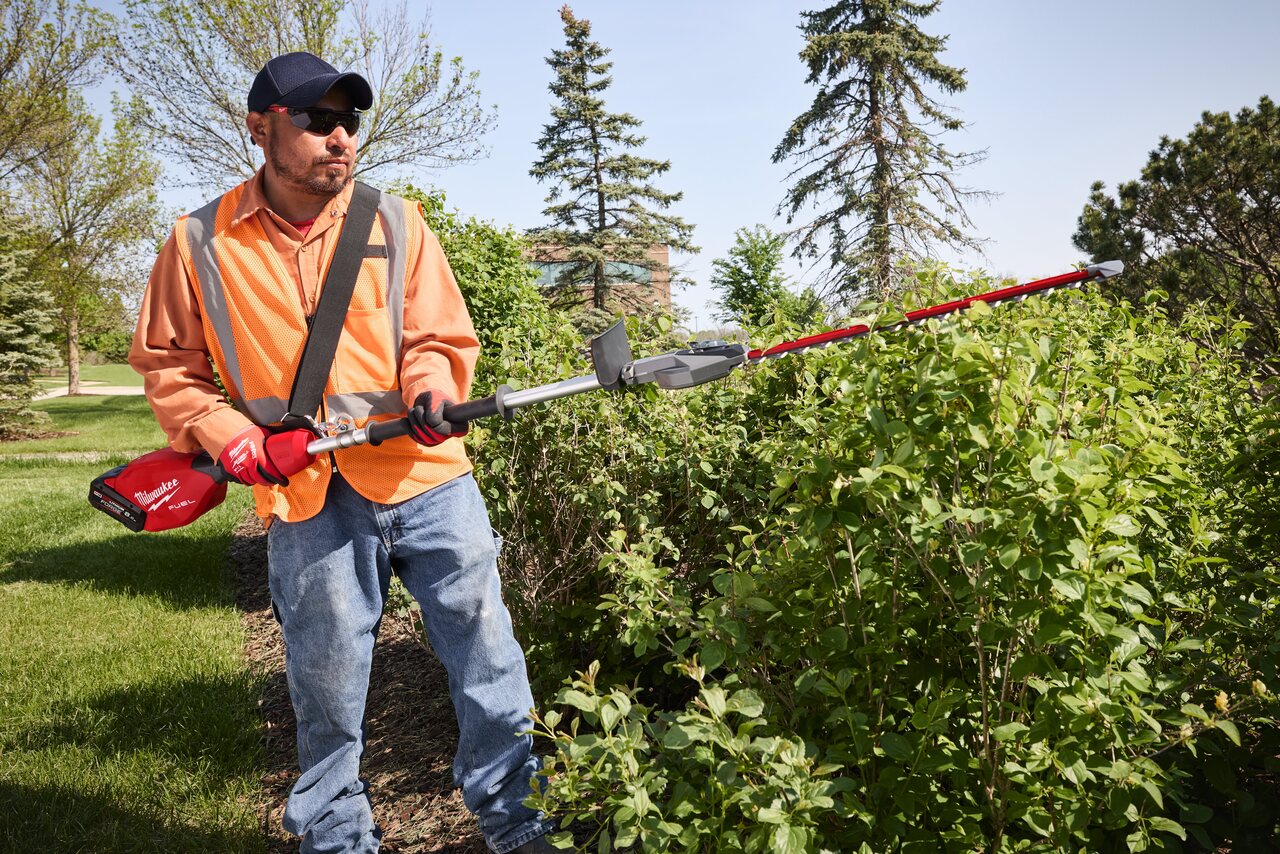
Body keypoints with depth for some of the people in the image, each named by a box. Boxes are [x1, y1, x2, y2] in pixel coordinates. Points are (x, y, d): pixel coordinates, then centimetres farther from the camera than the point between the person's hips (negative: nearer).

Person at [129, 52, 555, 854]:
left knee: (488, 654, 5)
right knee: (328, 689, 10)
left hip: (431, 479, 1)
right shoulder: (201, 244, 2)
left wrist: (431, 393, -16)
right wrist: (237, 443, -1)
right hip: (311, 504, 0)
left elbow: (442, 338, 6)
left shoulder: (396, 224, 4)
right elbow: (169, 365, 11)